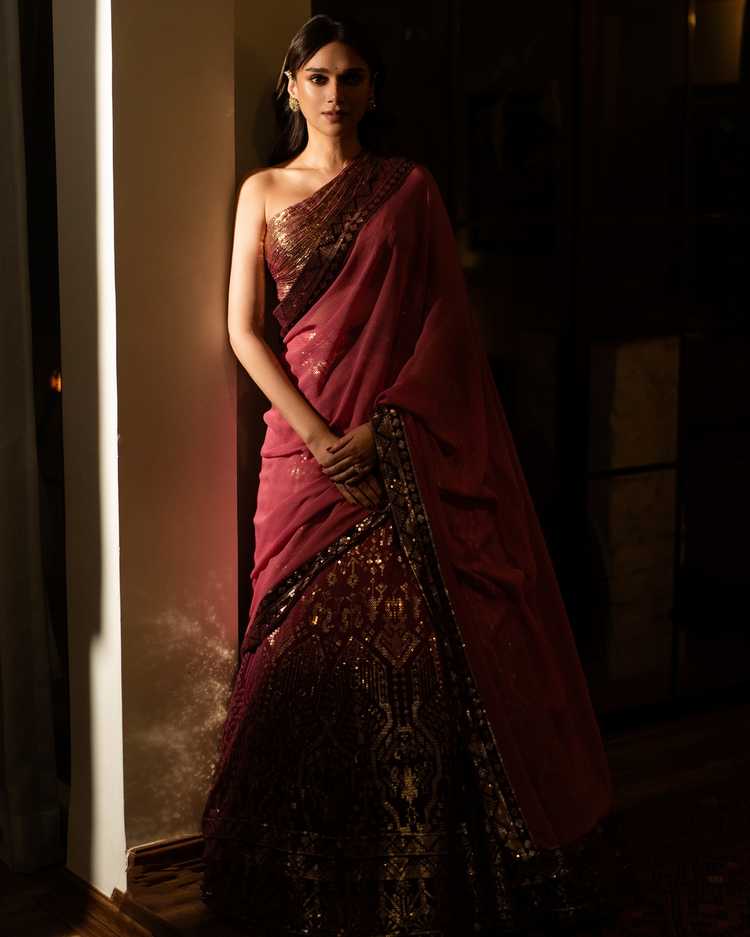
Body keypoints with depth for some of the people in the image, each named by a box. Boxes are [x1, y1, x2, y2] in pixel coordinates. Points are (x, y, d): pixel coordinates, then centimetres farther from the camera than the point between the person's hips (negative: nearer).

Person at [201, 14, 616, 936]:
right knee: (312, 646, -1)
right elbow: (244, 331, 3)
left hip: (411, 450, 0)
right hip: (308, 440, 1)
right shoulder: (264, 191, 10)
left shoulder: (410, 187, 8)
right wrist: (317, 434, -10)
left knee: (417, 642, -4)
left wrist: (383, 425, -11)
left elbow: (447, 320, 1)